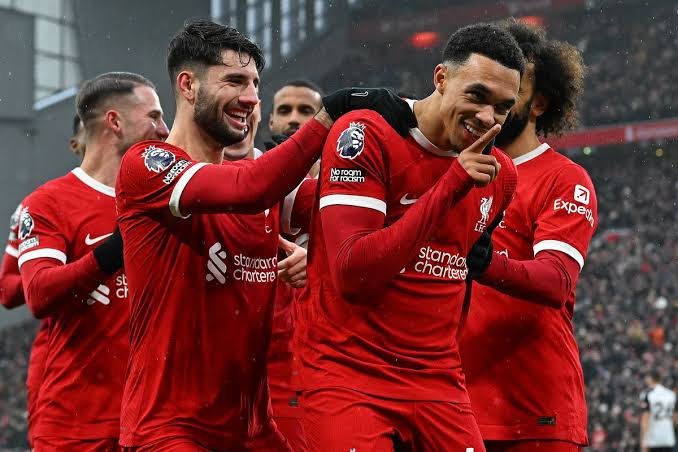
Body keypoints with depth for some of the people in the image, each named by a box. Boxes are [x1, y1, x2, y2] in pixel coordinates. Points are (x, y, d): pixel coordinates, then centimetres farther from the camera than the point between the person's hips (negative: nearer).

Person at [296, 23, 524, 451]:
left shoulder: (500, 175, 9)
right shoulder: (366, 134, -11)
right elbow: (350, 273, -20)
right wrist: (450, 187, -22)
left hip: (438, 382, 6)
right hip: (348, 376, -6)